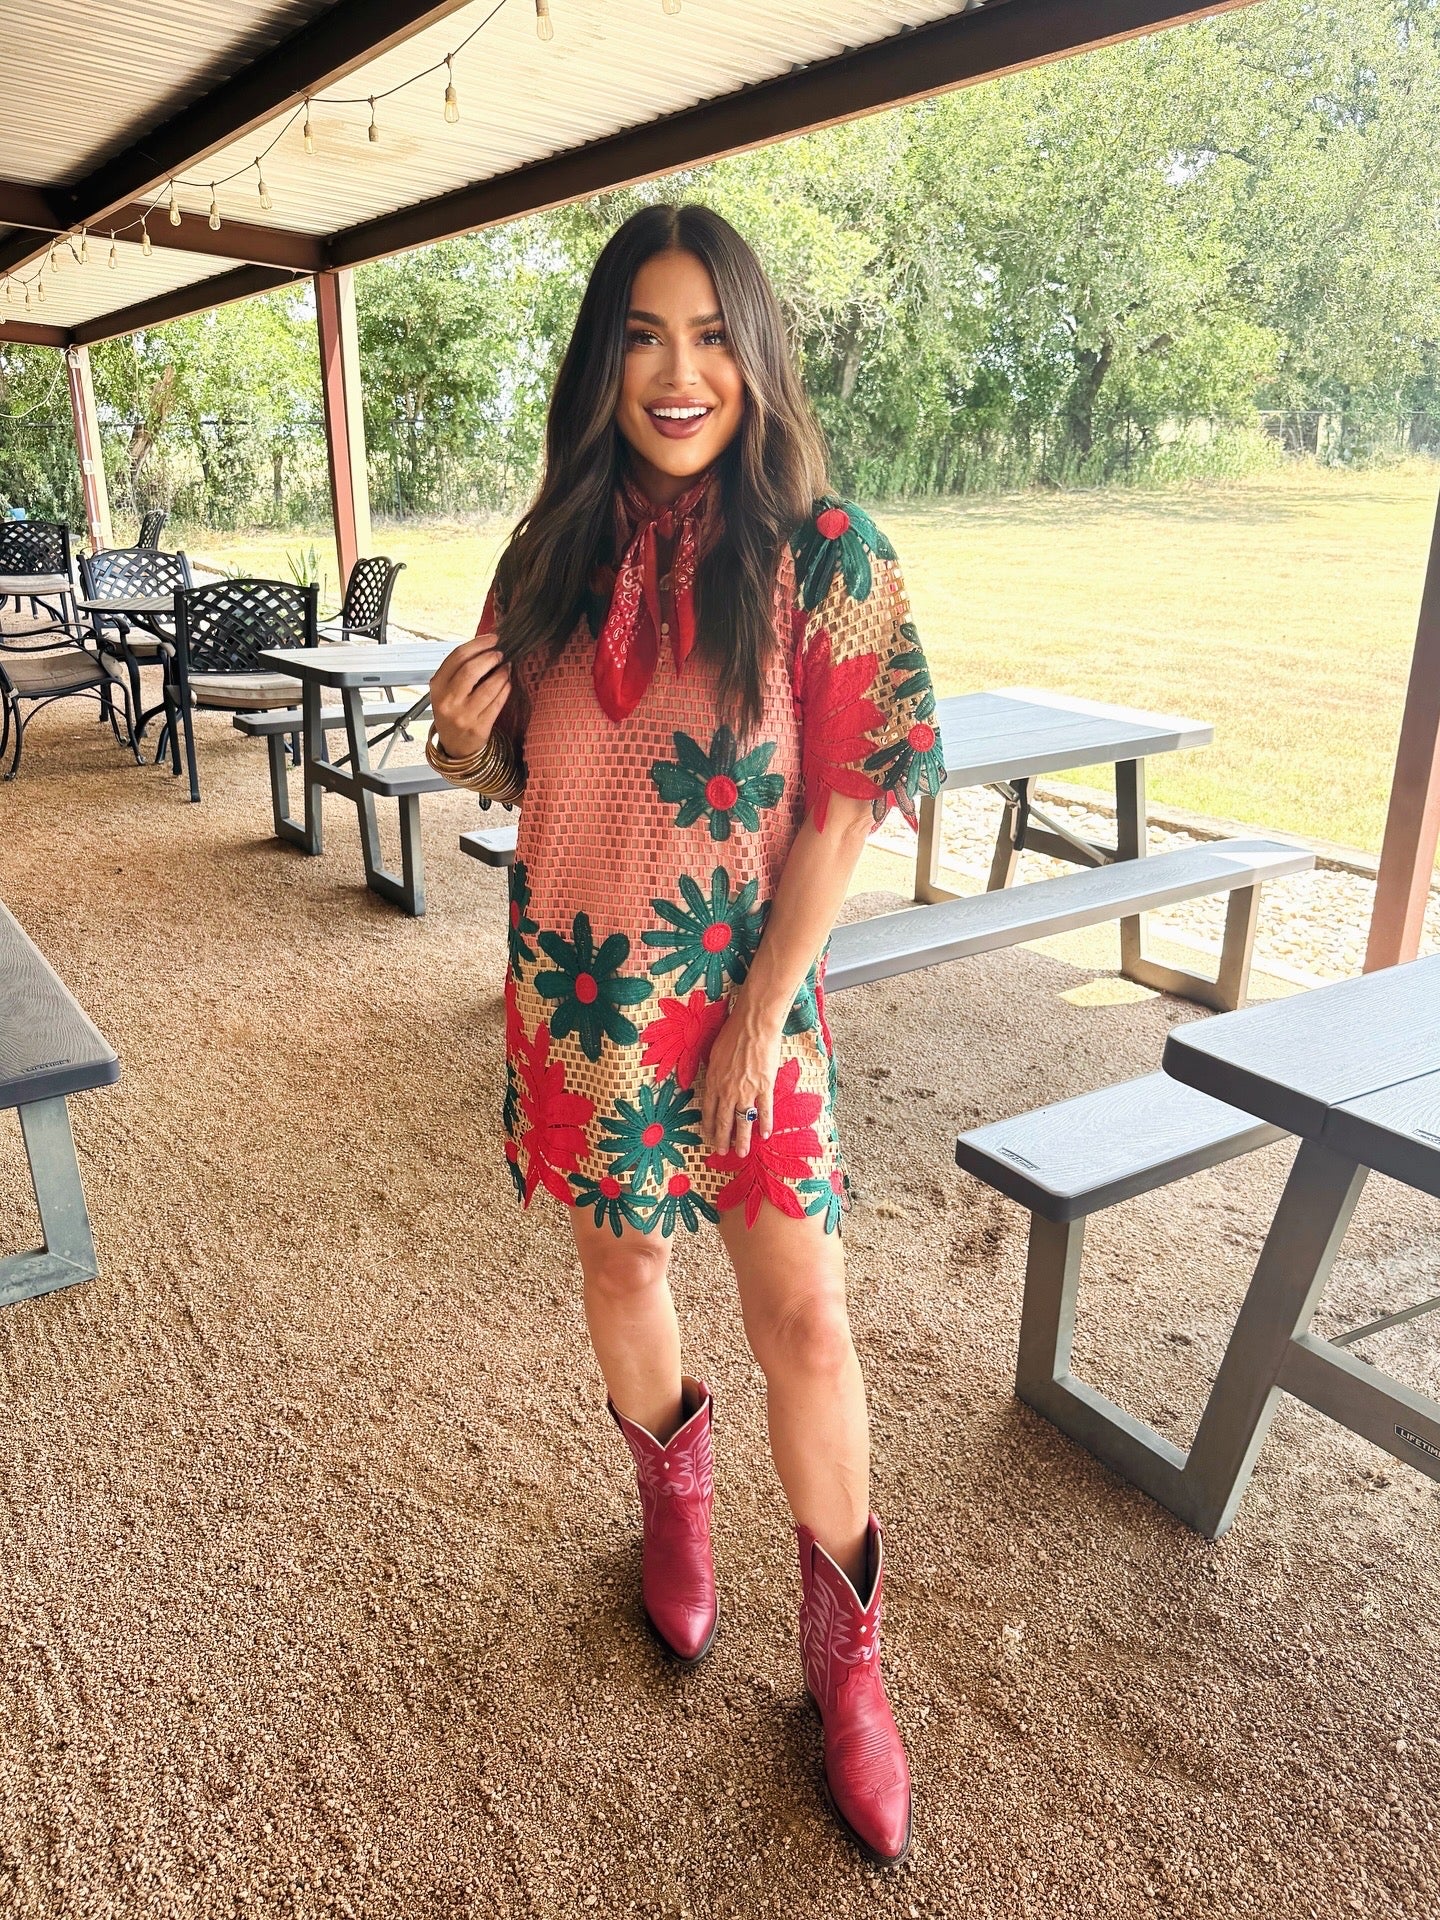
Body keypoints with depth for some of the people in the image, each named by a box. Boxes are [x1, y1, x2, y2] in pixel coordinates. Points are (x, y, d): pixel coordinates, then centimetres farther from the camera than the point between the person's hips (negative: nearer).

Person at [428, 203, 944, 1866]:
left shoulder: (822, 551, -8)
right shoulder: (553, 552, 3)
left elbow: (848, 798, -10)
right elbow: (518, 775, 12)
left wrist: (759, 1012, -14)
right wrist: (461, 745, -12)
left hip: (743, 996, -3)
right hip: (574, 994, 4)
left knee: (803, 1319, -1)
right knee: (619, 1262, 17)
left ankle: (844, 1651, 23)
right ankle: (672, 1493, 47)